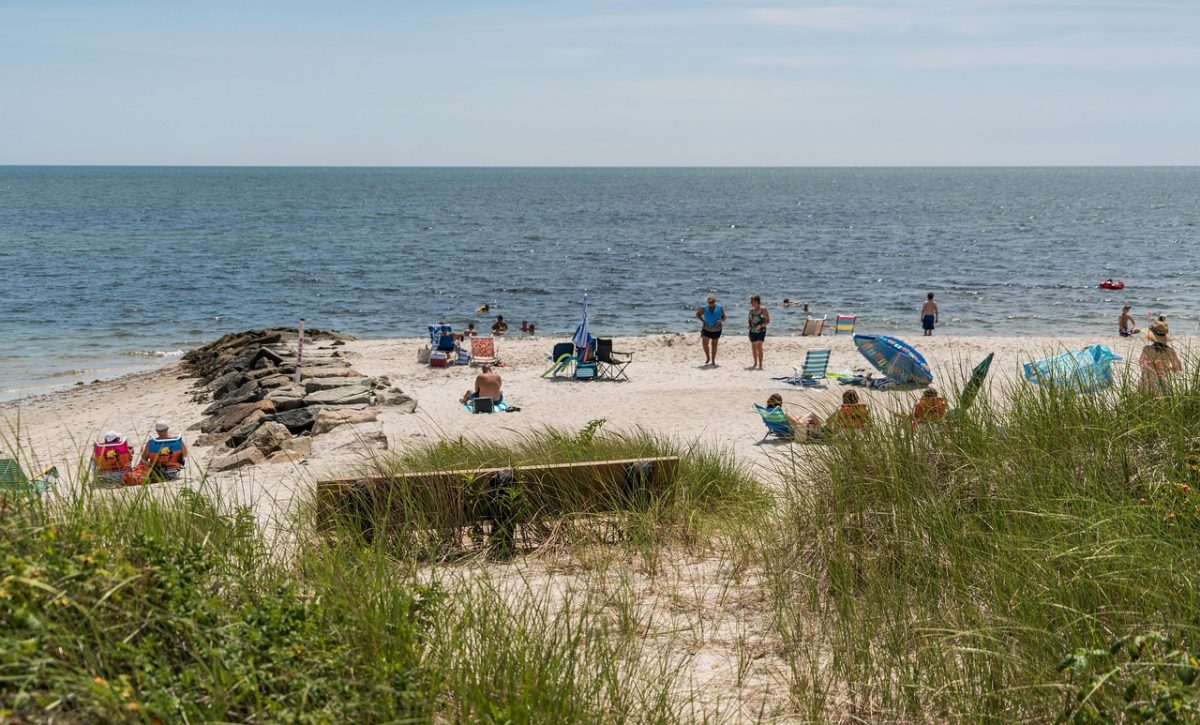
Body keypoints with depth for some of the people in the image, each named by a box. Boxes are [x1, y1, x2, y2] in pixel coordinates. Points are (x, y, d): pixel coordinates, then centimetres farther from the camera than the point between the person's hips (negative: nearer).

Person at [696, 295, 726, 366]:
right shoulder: (704, 308, -7)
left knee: (714, 344, 8)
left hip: (716, 329, 0)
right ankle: (708, 357, 13)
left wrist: (721, 320, -18)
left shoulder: (720, 308, -7)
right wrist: (702, 320, -8)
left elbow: (724, 317, 4)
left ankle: (713, 361, 19)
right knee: (704, 343, -11)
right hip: (706, 328, 0)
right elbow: (697, 314, 7)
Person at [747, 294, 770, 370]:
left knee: (759, 347, -15)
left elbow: (768, 321, -8)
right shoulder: (751, 310, 8)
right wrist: (748, 324, -5)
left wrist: (761, 325, -23)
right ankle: (755, 363, 28)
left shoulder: (763, 309, -8)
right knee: (753, 347, 12)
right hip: (752, 331, 6)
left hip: (761, 331, -6)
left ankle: (760, 365, -15)